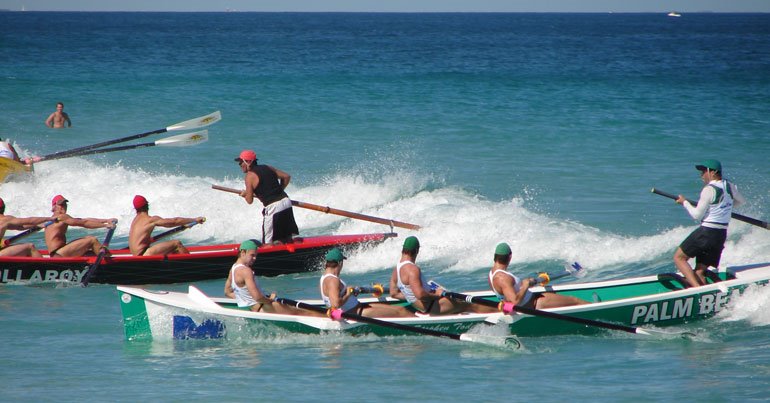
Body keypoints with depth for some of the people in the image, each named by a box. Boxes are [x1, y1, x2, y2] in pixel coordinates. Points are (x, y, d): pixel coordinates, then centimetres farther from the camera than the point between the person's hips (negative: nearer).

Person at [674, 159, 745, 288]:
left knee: (679, 258, 1)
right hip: (722, 235, 8)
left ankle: (697, 287, -16)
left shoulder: (709, 190, -15)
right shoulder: (729, 186, 7)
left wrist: (685, 202, 1)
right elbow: (742, 201, 27)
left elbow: (697, 215, -13)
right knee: (700, 272, 12)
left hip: (706, 233, -8)